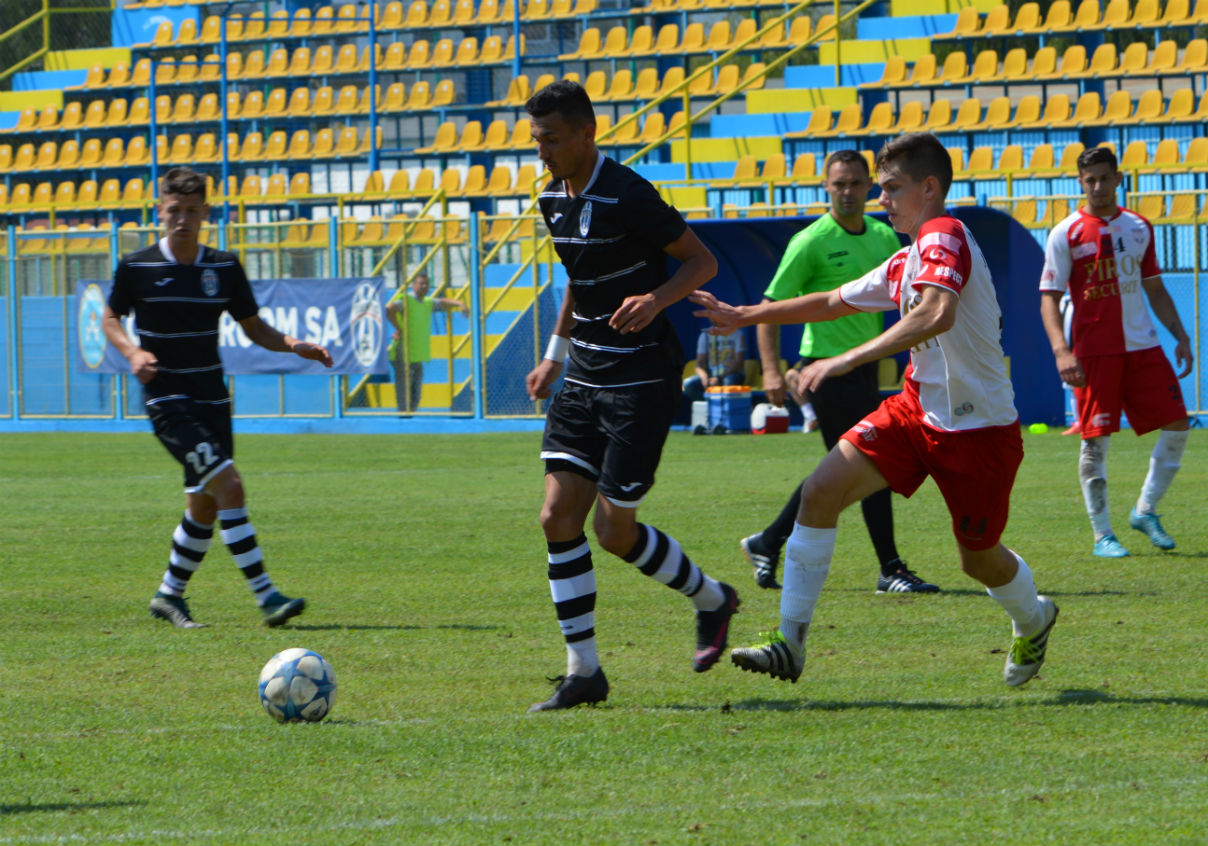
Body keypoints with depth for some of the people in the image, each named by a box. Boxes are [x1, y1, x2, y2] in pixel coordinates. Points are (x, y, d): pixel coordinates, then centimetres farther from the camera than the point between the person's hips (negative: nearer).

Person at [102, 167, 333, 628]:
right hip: (167, 399, -6)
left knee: (205, 504, 11)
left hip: (212, 397, 6)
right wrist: (133, 352, -13)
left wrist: (293, 345, -7)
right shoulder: (136, 268, -6)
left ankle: (169, 594, 30)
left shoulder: (224, 267, 5)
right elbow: (110, 318, 7)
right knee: (228, 485, -19)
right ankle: (266, 597, -21)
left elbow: (253, 327, 12)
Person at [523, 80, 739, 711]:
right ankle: (583, 671, 2)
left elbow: (702, 261, -11)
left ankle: (711, 599, 22)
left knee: (614, 529, -5)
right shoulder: (554, 200, 8)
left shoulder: (627, 198, -17)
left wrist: (656, 299, -28)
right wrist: (557, 351, 23)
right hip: (584, 376, 8)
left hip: (641, 380, -8)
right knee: (559, 516, -3)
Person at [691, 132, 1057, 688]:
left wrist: (849, 360, -42)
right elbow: (834, 302, 26)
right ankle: (790, 638, -11)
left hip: (980, 428, -8)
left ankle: (1032, 622, 42)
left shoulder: (943, 237, -18)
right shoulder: (906, 261, 12)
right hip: (918, 408, 8)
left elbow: (935, 314, -37)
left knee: (979, 559, 7)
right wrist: (745, 316, 28)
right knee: (820, 491, -11)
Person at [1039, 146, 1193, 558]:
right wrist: (1061, 350, -19)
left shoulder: (1139, 228, 12)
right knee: (1096, 439, -4)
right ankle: (1102, 535, 3)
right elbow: (1049, 298, -6)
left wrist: (1180, 335, 12)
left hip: (1143, 346, 5)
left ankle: (1145, 511, 15)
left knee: (1176, 425, -1)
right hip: (1094, 350, -5)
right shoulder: (1067, 234, -3)